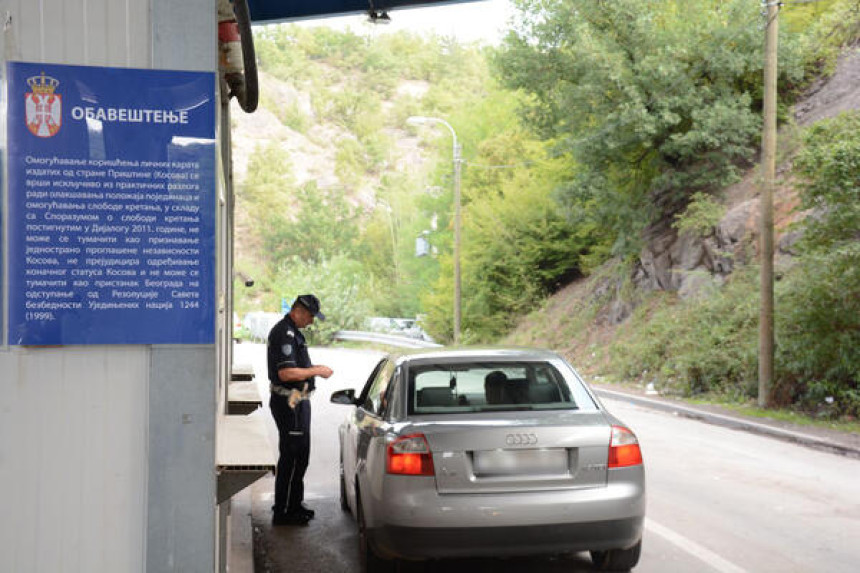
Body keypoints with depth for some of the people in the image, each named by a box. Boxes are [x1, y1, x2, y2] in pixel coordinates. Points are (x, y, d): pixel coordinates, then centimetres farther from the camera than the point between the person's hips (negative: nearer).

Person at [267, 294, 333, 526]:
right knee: (291, 457, -6)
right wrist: (315, 371, -17)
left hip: (297, 402, 11)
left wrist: (313, 368, 13)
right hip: (290, 404, -11)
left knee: (300, 456, 17)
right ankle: (283, 512, 1)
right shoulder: (284, 333, -19)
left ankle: (294, 505, 27)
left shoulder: (292, 332, 16)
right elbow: (286, 373, -26)